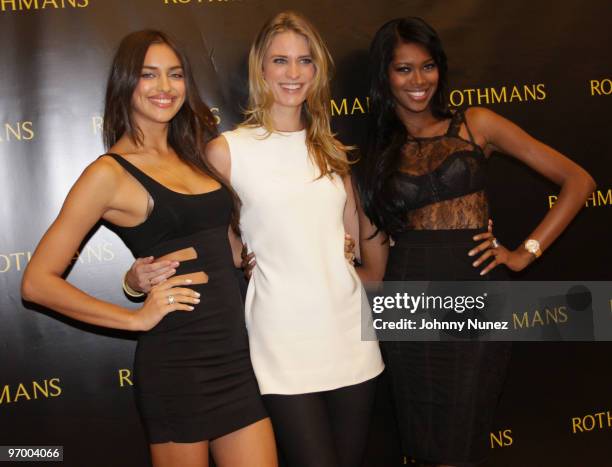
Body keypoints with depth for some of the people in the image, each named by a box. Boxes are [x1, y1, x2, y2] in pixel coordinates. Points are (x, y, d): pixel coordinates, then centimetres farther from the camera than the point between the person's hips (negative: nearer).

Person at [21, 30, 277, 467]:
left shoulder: (192, 156, 12)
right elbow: (38, 281, -9)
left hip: (236, 353, 6)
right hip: (177, 362, -6)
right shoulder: (110, 173, -7)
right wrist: (137, 318, -10)